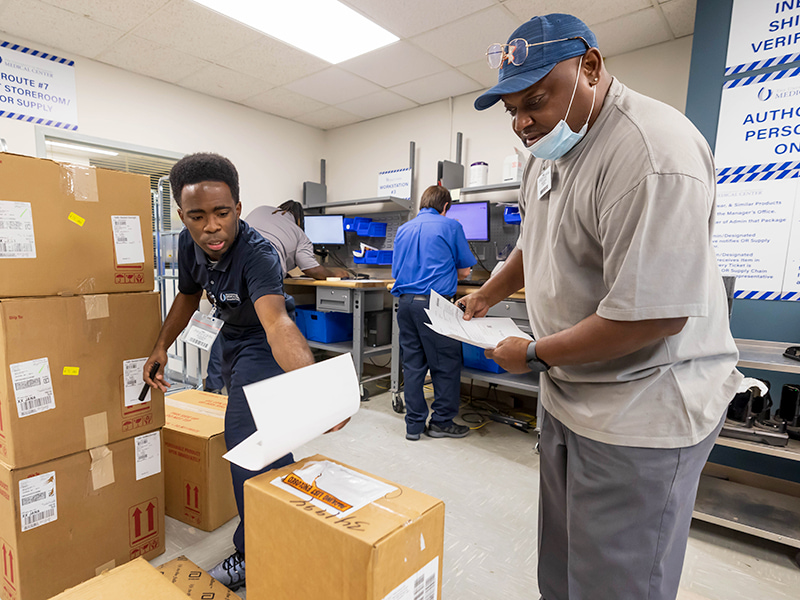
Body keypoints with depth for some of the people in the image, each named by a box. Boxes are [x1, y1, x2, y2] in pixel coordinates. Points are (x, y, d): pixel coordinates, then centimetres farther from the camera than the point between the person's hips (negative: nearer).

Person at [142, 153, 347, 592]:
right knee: (265, 439, 19)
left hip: (261, 346, -7)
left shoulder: (257, 255, -35)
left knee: (247, 441, -16)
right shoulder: (190, 244, -14)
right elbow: (188, 296, 7)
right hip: (232, 339, 7)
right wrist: (161, 347, 4)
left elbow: (277, 322, -52)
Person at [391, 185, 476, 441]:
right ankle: (442, 422, 16)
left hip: (405, 302, 6)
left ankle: (414, 425, 18)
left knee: (412, 364, 11)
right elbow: (465, 270, 7)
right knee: (446, 364, 7)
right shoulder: (450, 226, 2)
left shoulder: (403, 229, 16)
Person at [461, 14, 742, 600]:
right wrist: (488, 294, 14)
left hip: (641, 414, -8)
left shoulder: (651, 152, -22)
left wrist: (535, 354, -16)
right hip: (569, 394, 8)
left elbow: (653, 312, -27)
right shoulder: (550, 151, 9)